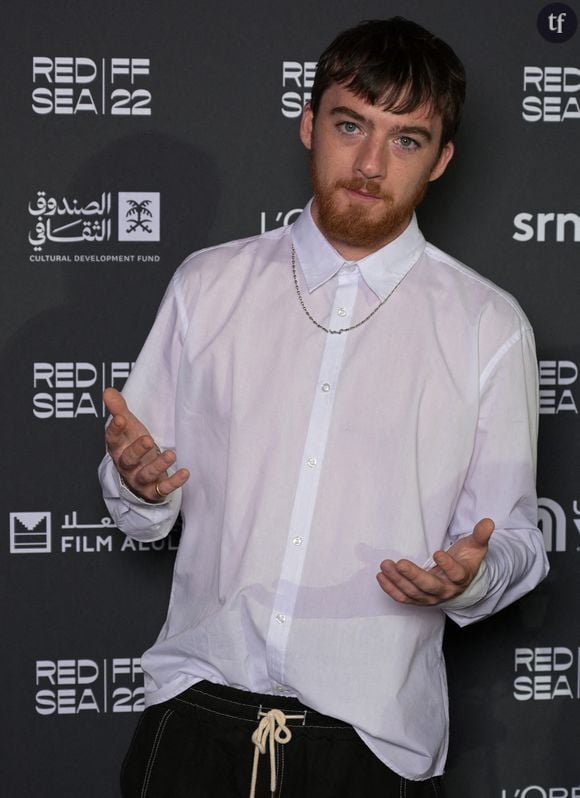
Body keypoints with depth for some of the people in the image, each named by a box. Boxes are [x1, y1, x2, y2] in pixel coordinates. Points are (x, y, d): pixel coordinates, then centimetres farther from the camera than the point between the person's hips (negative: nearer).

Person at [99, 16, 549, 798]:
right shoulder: (207, 286, 6)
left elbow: (512, 536, 4)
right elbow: (148, 513, 10)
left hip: (375, 735, -1)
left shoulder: (489, 327, 1)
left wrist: (470, 576, -17)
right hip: (198, 708, 1)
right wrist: (138, 481, -12)